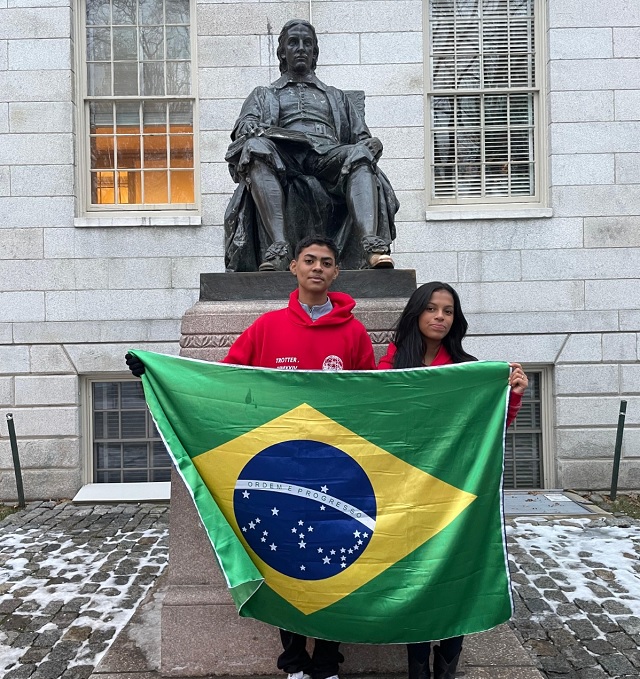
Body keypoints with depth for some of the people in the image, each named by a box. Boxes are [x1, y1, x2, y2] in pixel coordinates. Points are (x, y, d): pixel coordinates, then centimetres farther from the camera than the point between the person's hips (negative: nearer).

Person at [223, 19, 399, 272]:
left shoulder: (336, 97, 37)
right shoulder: (263, 95, 33)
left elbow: (362, 138, 26)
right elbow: (244, 125, 13)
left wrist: (371, 144, 0)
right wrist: (255, 130, -13)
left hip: (328, 156, 1)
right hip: (283, 160, -1)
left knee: (359, 155, -33)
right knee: (255, 147, -35)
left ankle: (372, 244, -53)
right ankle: (278, 246, -50)